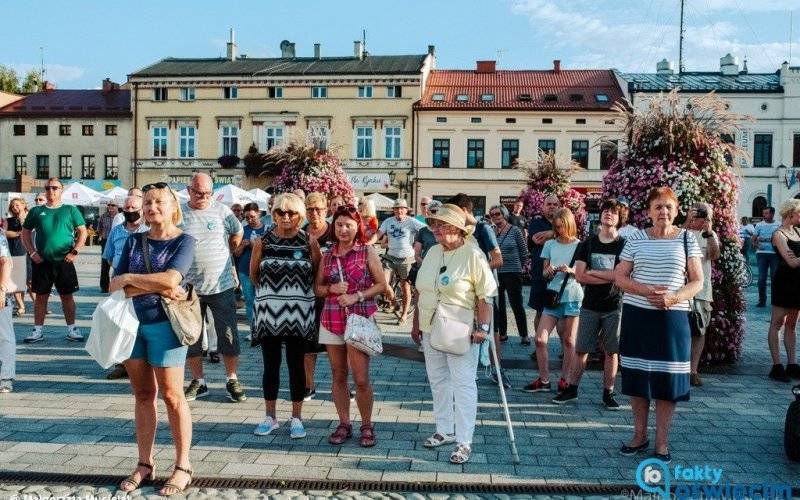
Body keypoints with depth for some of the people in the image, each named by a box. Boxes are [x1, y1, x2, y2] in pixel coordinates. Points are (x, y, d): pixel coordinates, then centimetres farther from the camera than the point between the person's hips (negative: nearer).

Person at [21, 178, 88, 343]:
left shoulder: (71, 210, 4)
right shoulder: (36, 211, 8)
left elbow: (82, 232, 3)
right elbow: (25, 233, 12)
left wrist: (74, 251, -8)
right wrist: (32, 252, -1)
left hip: (64, 261, -1)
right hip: (41, 262, 1)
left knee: (67, 296, 3)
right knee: (41, 296, 6)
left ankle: (71, 329, 11)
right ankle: (38, 331, 13)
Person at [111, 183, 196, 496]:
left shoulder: (184, 241, -4)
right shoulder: (134, 241, 9)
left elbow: (171, 279, -20)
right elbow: (114, 287, -1)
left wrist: (129, 278, -9)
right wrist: (156, 287, -13)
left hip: (164, 322, -5)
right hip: (131, 321, 5)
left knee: (171, 396, 1)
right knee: (143, 395, 11)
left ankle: (183, 467, 11)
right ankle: (144, 465, 19)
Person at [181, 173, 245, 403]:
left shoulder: (222, 211, 0)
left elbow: (238, 234, 15)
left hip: (221, 287, 0)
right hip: (189, 287, 1)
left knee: (229, 336, 4)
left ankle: (232, 380, 18)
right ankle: (198, 382, 24)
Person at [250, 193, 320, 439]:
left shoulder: (309, 241, -2)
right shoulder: (263, 241, 1)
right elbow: (253, 274, 10)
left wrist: (299, 290, 4)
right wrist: (270, 291, 11)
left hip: (299, 312, -1)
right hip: (268, 311, 1)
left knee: (296, 364, 6)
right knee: (271, 364, 9)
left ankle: (296, 418, 17)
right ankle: (270, 417, 21)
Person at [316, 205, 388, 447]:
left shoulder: (367, 251, 0)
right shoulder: (327, 255, 9)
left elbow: (382, 284, -2)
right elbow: (317, 288, 13)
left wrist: (357, 296, -14)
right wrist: (332, 288, -8)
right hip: (332, 320, 4)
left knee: (361, 379, -4)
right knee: (338, 376, 9)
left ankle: (367, 426, 12)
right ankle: (344, 424, 22)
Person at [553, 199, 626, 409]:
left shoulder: (624, 245, 0)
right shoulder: (588, 243, 5)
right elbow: (579, 276, -3)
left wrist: (592, 272, -10)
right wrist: (608, 277, -11)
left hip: (614, 306, -1)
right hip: (590, 305, 2)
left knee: (611, 351, 6)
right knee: (581, 350, 5)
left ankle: (608, 393, 15)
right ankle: (571, 389, 16)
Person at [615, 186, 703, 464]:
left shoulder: (686, 238, 3)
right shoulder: (636, 239, 5)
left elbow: (697, 281, 2)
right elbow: (619, 277, 3)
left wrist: (673, 298, -16)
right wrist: (645, 290, -15)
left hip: (673, 317, -1)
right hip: (637, 315, 1)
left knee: (667, 379, 1)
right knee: (637, 377, 6)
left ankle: (662, 442, 13)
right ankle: (639, 435, 21)